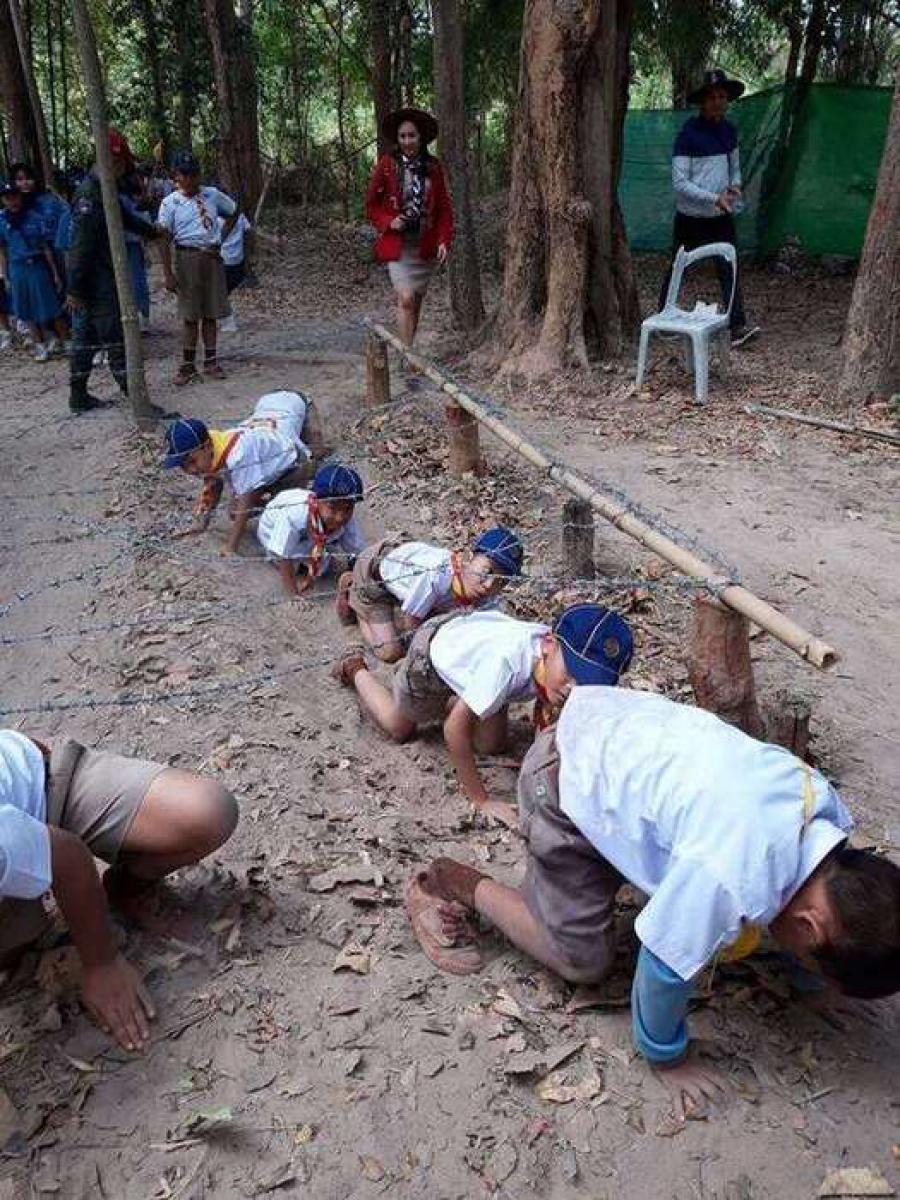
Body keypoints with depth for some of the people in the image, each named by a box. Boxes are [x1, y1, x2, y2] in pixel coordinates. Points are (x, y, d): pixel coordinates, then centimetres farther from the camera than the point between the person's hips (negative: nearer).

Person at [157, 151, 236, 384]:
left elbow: (234, 211, 21)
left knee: (211, 313, 6)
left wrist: (223, 238, 17)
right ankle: (188, 365, 7)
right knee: (190, 315, -1)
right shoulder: (170, 202, -3)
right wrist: (168, 273, -10)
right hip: (188, 257, -3)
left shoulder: (212, 195, 5)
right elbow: (164, 240, -5)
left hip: (213, 257, 3)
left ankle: (210, 362, 15)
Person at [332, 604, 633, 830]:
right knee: (398, 727, 19)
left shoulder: (561, 651, -31)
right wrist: (482, 801, -33)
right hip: (433, 649, -5)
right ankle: (356, 670, 41)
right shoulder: (506, 662, -50)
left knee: (492, 745, 16)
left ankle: (446, 701, 39)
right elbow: (455, 728, -40)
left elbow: (543, 695, -8)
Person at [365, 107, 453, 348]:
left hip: (425, 246, 3)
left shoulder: (433, 167, 5)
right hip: (397, 245, -3)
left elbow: (444, 208, 8)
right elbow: (371, 205, 4)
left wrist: (444, 240, -4)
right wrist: (388, 222, -14)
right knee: (406, 299, -18)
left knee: (416, 301, 10)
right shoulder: (386, 165, -2)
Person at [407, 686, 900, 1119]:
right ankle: (454, 886, 13)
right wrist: (667, 1059, 1)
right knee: (583, 960, 3)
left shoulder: (823, 799, -10)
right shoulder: (732, 881, -34)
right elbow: (666, 967, -18)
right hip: (569, 783, -7)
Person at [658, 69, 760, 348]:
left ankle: (738, 327, -10)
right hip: (691, 217, -4)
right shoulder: (688, 133, -13)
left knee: (729, 268, -6)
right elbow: (680, 183, -17)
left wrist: (734, 186, -5)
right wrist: (714, 198, -23)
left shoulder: (729, 131, 6)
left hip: (722, 217, 4)